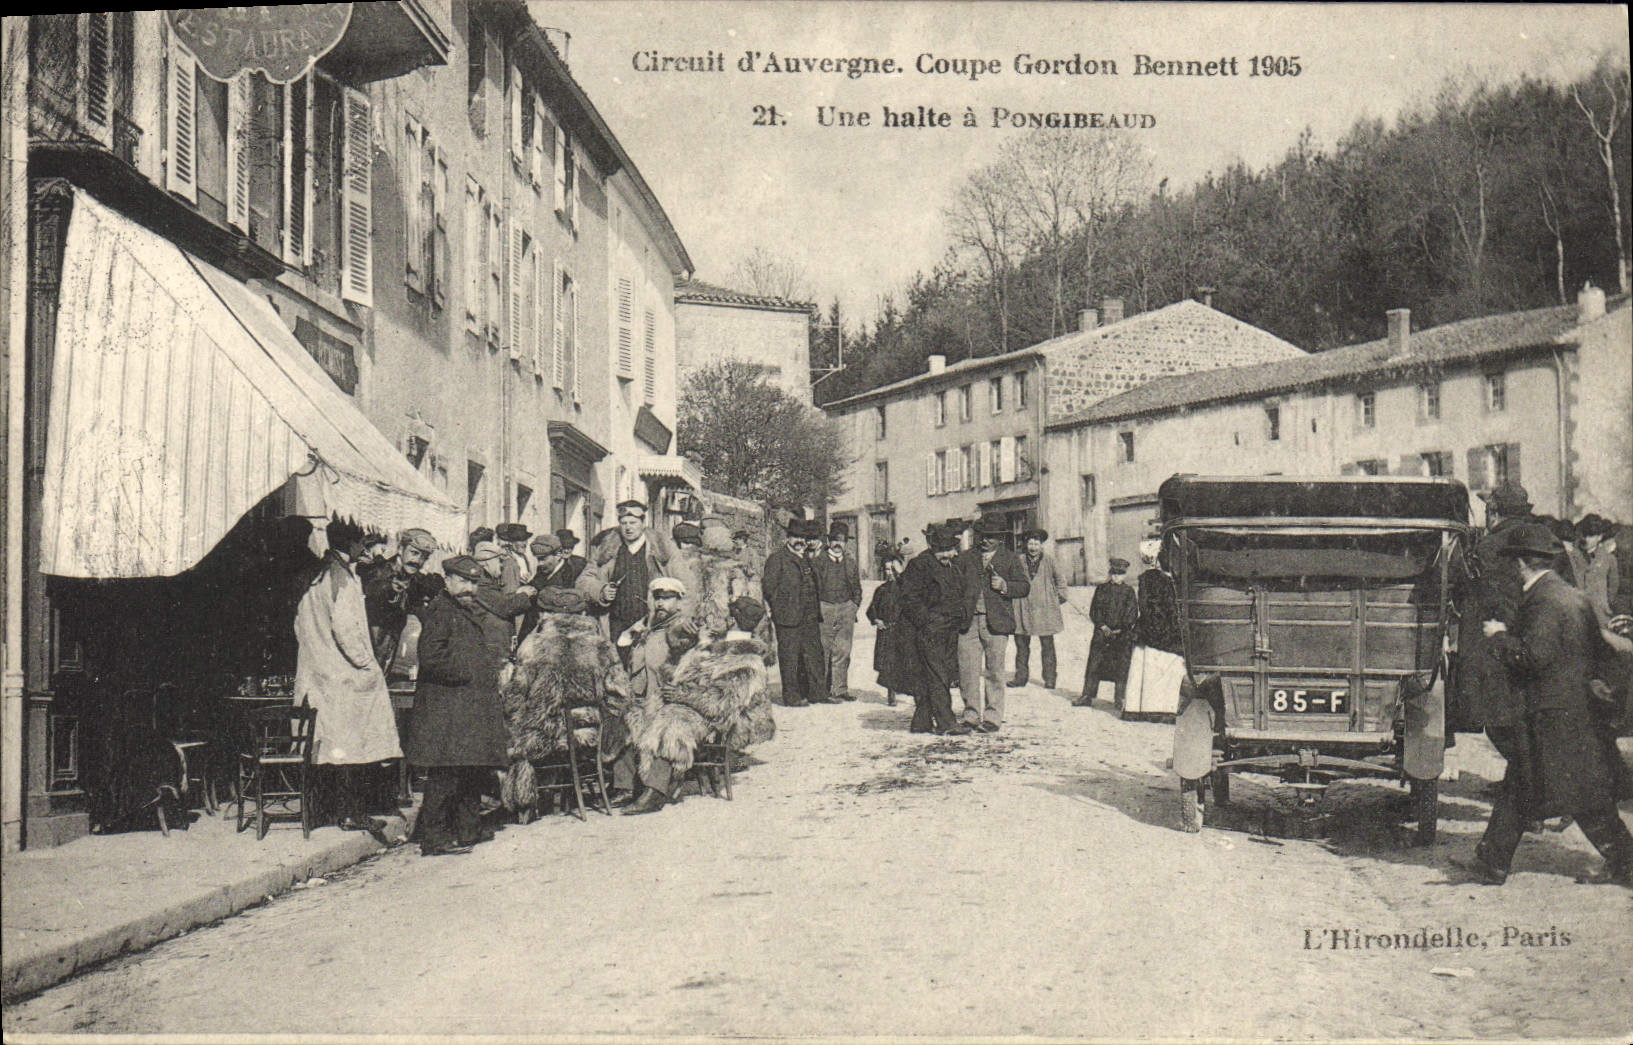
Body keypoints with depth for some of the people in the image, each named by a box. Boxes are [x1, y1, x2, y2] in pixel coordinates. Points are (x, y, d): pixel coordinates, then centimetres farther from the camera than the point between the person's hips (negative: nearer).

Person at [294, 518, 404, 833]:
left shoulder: (317, 575, 13)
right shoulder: (343, 577, -13)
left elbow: (300, 626, 17)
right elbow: (345, 629, -21)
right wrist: (368, 665, -13)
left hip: (319, 672, 9)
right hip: (345, 675, -9)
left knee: (338, 744, 11)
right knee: (354, 741, -4)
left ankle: (347, 809, 15)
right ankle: (353, 813, -3)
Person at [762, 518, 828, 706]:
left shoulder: (806, 559, 20)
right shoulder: (776, 559, -2)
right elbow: (768, 586, -8)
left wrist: (816, 610, 17)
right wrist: (777, 609, -9)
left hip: (809, 617, 7)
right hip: (788, 618, -7)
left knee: (814, 655, 7)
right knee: (789, 657, -2)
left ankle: (817, 693, 13)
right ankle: (791, 696, 3)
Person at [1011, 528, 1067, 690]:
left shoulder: (1050, 563, 3)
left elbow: (1060, 584, 14)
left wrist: (1058, 600, 8)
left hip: (1044, 609, -2)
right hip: (1023, 609, 2)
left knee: (1047, 645, 0)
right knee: (1021, 645, 4)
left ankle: (1049, 678, 6)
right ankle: (1021, 676, 13)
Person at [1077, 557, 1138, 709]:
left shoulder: (1129, 592, 5)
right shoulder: (1101, 589, 8)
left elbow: (1133, 614, 1)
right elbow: (1094, 610, 4)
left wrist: (1120, 630, -9)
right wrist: (1103, 627, -9)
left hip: (1123, 634, -1)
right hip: (1102, 632, 1)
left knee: (1121, 666, -3)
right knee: (1094, 663, -1)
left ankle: (1119, 698, 4)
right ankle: (1087, 696, 4)